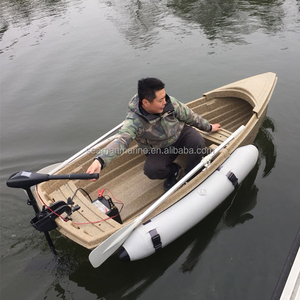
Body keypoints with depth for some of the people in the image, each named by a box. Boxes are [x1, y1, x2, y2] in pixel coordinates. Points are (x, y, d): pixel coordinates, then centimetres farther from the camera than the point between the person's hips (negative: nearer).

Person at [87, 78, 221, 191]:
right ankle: (173, 171, 8)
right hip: (159, 150, -2)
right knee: (151, 170, -29)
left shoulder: (170, 102, -20)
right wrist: (100, 161, -68)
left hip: (181, 133, 3)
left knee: (197, 142, -28)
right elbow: (121, 140, -49)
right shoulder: (134, 120, -32)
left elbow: (189, 116, -2)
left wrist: (208, 127, 14)